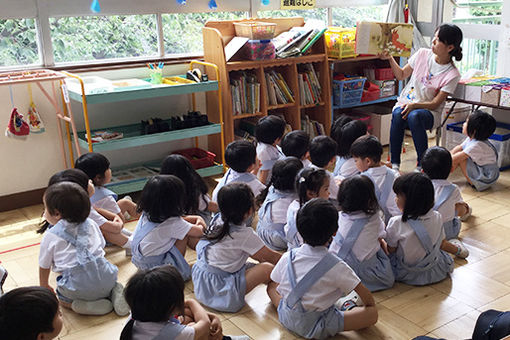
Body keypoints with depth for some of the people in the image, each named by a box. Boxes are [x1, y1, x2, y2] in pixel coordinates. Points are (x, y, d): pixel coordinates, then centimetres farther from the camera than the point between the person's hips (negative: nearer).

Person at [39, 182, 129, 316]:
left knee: (62, 298, 25)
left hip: (78, 288, -3)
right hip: (107, 278, 4)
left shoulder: (50, 236, 2)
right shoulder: (90, 224, 12)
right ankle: (114, 292, 4)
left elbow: (44, 265, 15)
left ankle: (82, 305, -4)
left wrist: (44, 286, 34)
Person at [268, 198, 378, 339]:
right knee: (372, 313, -3)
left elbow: (275, 284, 6)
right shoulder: (336, 266, -18)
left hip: (287, 319, 5)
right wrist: (370, 305, 12)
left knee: (271, 286, 27)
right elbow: (364, 293, -10)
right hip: (316, 328, -4)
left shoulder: (287, 258, -9)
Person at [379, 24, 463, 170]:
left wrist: (414, 105, -26)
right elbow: (401, 75, 13)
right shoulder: (422, 54, 2)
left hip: (428, 110, -3)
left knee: (414, 116, -38)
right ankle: (394, 163, -28)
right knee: (398, 114, -34)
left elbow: (435, 104, -11)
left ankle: (422, 164, -26)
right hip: (405, 103, 3)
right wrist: (390, 59, -1)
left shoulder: (452, 74, -9)